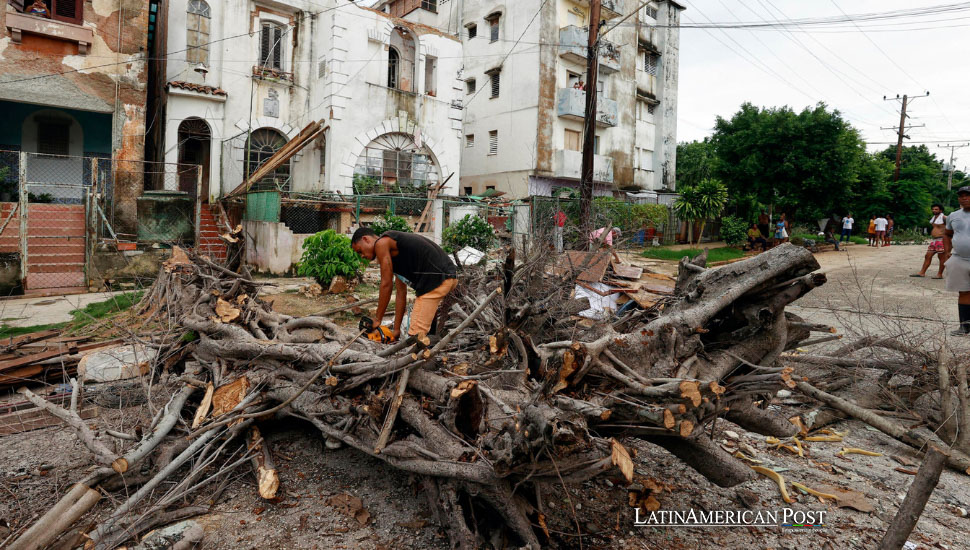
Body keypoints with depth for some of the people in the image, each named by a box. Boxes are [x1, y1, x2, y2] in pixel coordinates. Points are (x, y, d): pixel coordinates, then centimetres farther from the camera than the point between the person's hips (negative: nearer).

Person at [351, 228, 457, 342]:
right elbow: (401, 293, 24)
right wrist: (396, 330, 23)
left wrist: (376, 320, 8)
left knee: (416, 336, -9)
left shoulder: (381, 243, 0)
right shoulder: (394, 251, 27)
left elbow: (386, 284, -2)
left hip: (438, 278, -11)